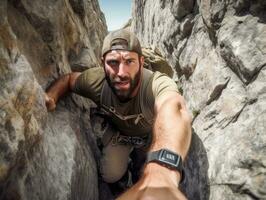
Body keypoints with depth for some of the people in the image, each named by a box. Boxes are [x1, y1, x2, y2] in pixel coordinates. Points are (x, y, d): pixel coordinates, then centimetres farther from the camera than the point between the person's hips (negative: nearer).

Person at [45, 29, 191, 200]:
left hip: (151, 134, -1)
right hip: (119, 131, 2)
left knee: (157, 173, -1)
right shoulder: (96, 80, -31)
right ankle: (129, 152, 29)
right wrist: (51, 96, -32)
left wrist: (161, 173, -88)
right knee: (111, 175, -3)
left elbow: (173, 108, -68)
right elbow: (68, 78, -9)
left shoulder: (158, 84, -45)